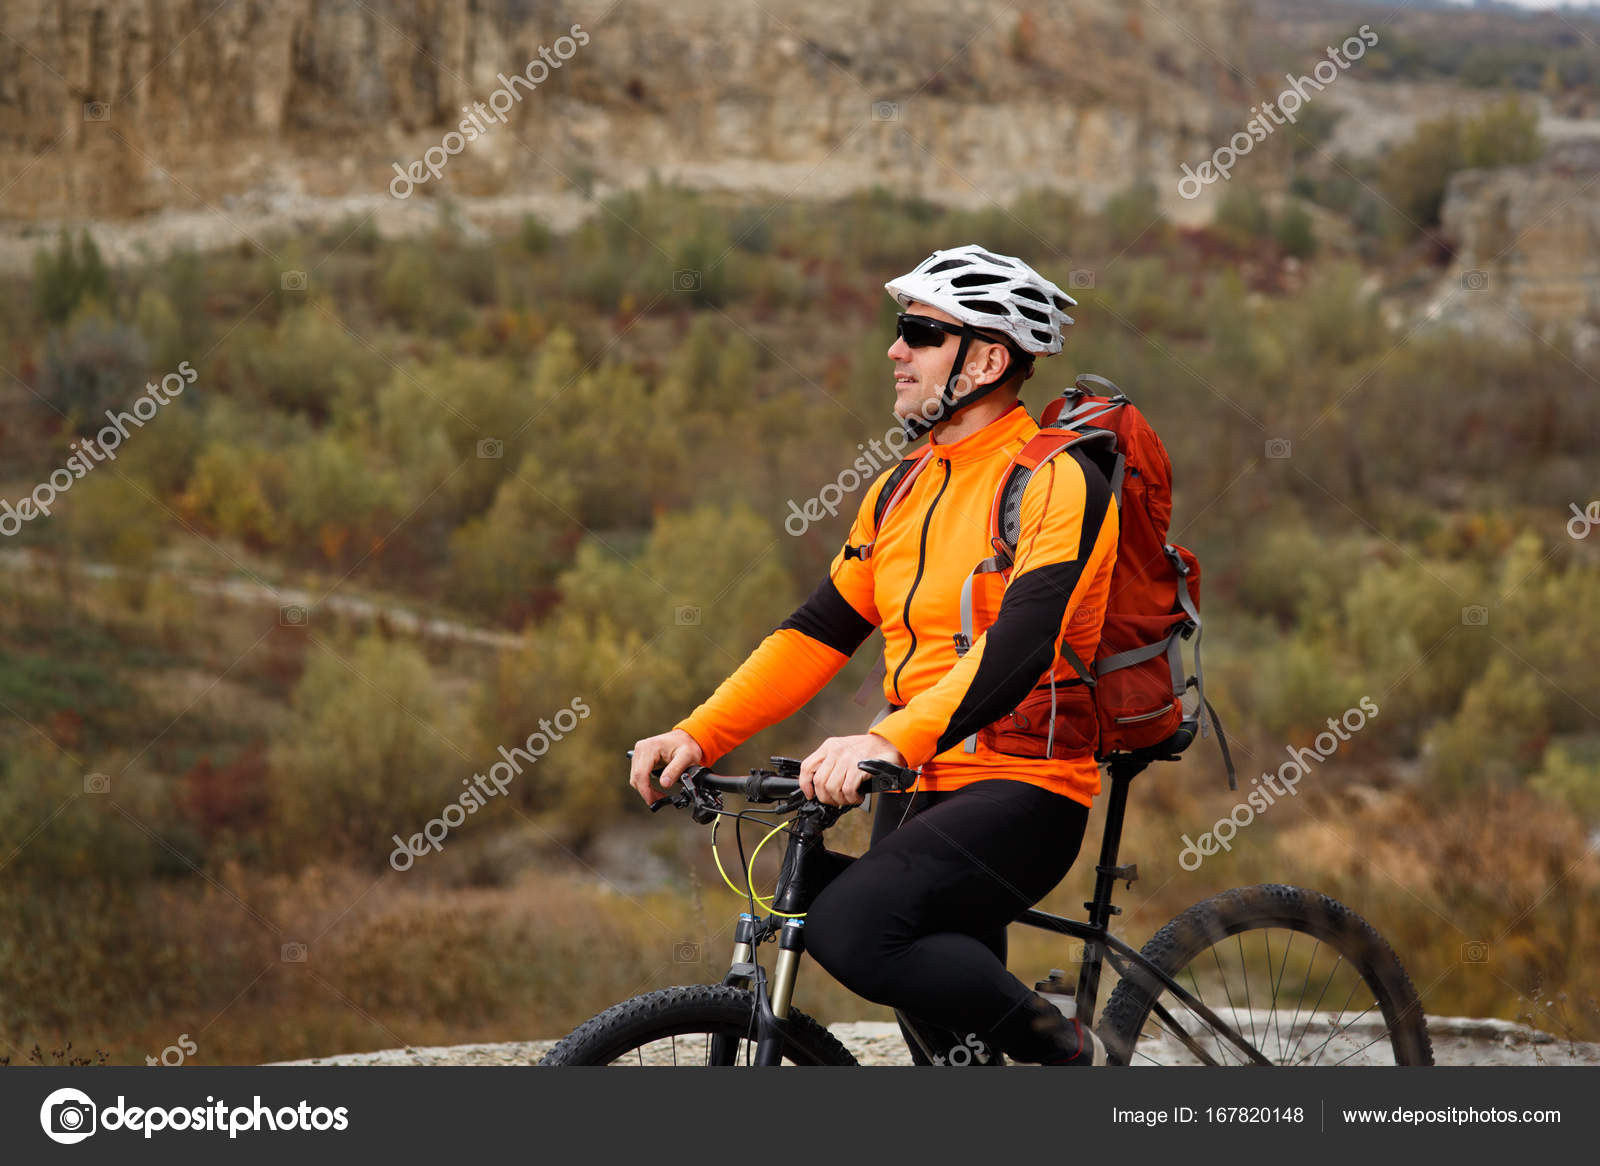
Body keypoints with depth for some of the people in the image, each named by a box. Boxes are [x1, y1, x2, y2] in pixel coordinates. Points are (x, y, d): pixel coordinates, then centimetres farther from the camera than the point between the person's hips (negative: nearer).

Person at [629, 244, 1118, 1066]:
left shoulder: (1057, 481, -11)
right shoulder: (901, 491, 15)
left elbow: (1020, 644, -26)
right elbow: (818, 633, 12)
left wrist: (890, 741, -40)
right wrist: (695, 736, -2)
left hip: (1021, 789, -8)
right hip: (919, 794, 8)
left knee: (847, 927, -29)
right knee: (947, 1046, 10)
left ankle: (1063, 1052, -9)